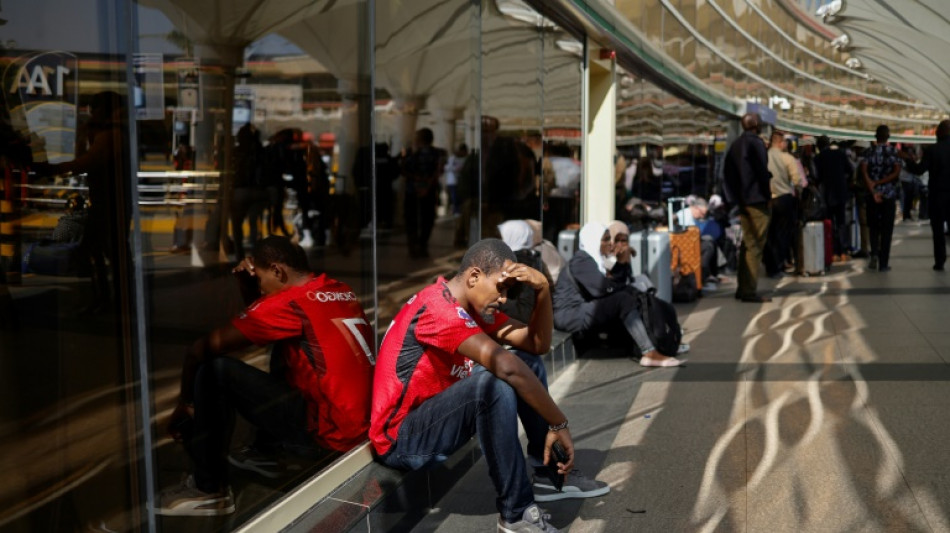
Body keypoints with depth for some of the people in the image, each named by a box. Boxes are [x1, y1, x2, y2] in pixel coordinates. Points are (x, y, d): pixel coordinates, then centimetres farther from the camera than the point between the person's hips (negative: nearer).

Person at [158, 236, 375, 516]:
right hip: (362, 426, 9)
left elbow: (201, 350, -6)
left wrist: (185, 403, 9)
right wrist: (253, 283, 10)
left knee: (214, 370, -9)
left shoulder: (287, 303, -13)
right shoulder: (341, 291, 10)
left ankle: (209, 489, 2)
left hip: (327, 433, -9)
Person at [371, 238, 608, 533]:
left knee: (528, 364, 8)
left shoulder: (474, 306, 6)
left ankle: (549, 474, 13)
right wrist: (559, 424, -28)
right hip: (402, 437, -10)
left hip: (435, 414, 10)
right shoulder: (438, 306, -24)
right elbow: (506, 366, -35)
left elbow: (537, 344, 4)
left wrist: (543, 289, -11)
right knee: (494, 382, -33)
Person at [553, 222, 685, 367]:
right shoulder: (581, 261, -12)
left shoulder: (598, 258, 15)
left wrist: (623, 262, -7)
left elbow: (623, 281, 10)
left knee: (628, 296, -2)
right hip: (570, 315, -10)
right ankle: (649, 353, -28)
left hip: (584, 309, 10)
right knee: (624, 299, -22)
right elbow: (600, 288, -24)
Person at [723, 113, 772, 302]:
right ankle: (749, 291, -8)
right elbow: (762, 171, -15)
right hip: (756, 200, -8)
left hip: (742, 200, 8)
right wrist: (767, 194, -5)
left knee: (747, 244, 15)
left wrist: (735, 196, 13)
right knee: (755, 246, -6)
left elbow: (727, 172, 13)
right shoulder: (755, 142, -10)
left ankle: (742, 287, 17)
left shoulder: (736, 144, 13)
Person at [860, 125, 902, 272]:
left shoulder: (870, 151, -1)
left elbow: (864, 171, -11)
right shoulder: (893, 151, -2)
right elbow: (897, 172, -13)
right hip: (889, 194, -1)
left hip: (873, 194, 1)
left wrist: (873, 191, -12)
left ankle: (874, 253, -6)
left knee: (873, 226, 15)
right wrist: (879, 183, -10)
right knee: (887, 229, 5)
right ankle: (883, 263, 4)